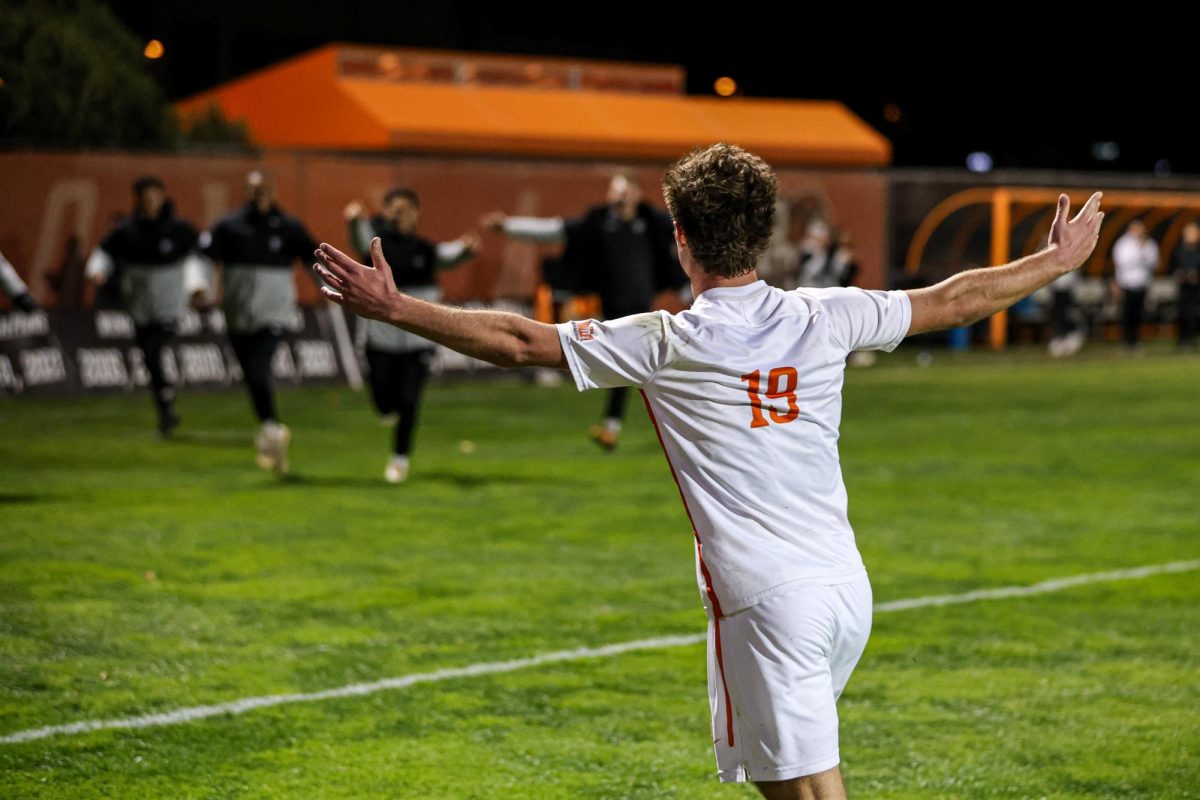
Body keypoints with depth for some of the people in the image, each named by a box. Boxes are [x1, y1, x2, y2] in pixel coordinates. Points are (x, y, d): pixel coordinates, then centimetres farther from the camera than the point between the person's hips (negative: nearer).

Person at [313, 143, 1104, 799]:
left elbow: (517, 341, -7)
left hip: (767, 601, -6)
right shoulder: (823, 318, 3)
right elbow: (954, 300, 15)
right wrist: (1058, 261, 29)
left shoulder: (663, 345, -9)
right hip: (846, 586, 6)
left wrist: (393, 307, 0)